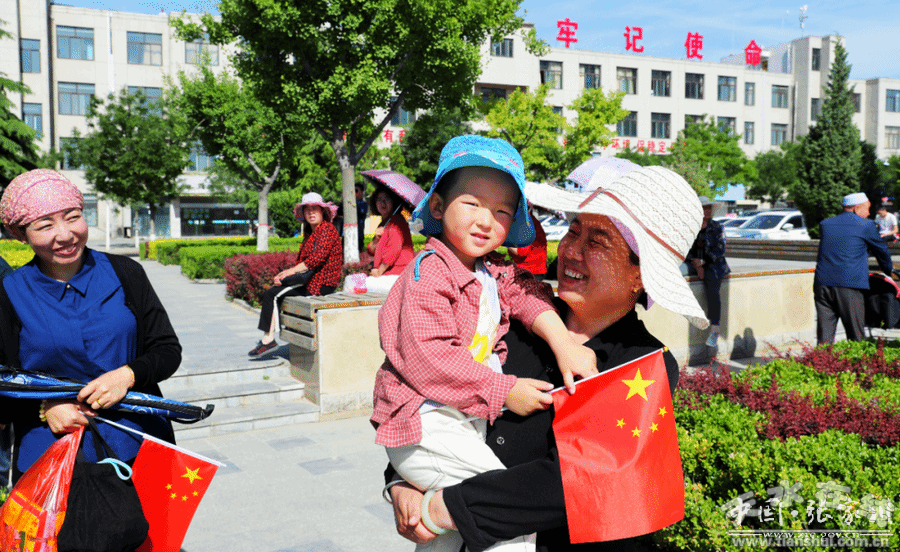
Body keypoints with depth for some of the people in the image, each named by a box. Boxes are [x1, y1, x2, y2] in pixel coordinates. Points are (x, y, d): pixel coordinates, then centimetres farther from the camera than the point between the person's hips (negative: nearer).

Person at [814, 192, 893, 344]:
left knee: (824, 337, 3)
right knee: (856, 336, 4)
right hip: (850, 285, -4)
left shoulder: (825, 224, 17)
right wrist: (888, 271, 37)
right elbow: (881, 250, 17)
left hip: (822, 283, 4)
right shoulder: (865, 225, 4)